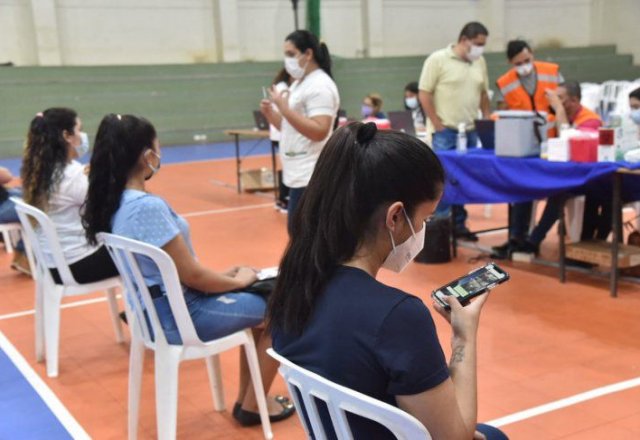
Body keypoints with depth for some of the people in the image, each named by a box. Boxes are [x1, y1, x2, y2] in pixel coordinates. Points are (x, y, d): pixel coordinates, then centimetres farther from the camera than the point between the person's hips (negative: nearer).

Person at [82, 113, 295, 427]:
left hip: (154, 310, 9)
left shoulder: (110, 202, 1)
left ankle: (246, 398, 27)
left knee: (256, 300, 23)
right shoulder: (149, 207, -28)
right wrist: (238, 281, -4)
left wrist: (223, 276, 10)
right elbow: (191, 276, -22)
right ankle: (252, 405, 17)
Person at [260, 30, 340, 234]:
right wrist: (270, 113, 3)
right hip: (300, 174, 10)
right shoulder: (299, 84, 17)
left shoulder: (320, 86, -14)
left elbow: (319, 131, -24)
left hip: (310, 177, -10)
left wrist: (284, 109, -25)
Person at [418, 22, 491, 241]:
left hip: (470, 131, 6)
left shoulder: (480, 62, 11)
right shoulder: (438, 59, -7)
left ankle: (459, 224, 20)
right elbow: (424, 94, -9)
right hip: (445, 131, -6)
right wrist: (438, 125, -11)